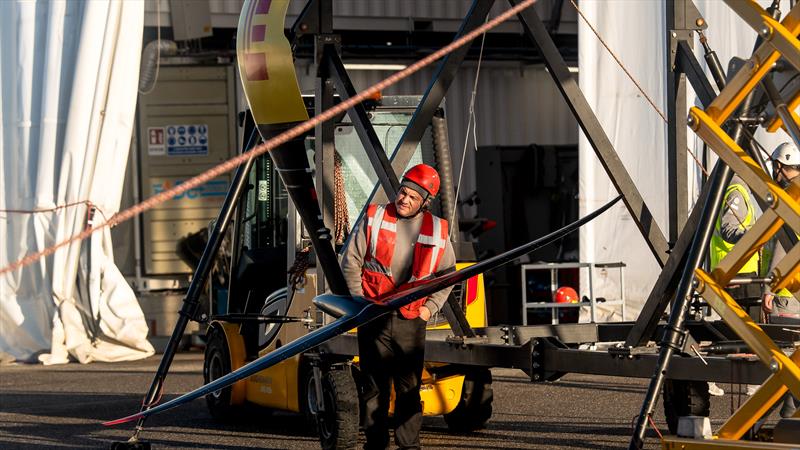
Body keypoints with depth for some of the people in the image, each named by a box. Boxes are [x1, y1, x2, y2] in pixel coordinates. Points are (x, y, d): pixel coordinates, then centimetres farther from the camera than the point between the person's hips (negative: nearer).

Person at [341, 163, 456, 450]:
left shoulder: (437, 231, 6)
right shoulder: (374, 219, 2)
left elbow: (447, 275, 17)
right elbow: (351, 262, 5)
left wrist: (430, 307, 5)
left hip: (411, 321, 1)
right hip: (374, 317, -1)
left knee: (410, 388, 0)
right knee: (375, 387, 3)